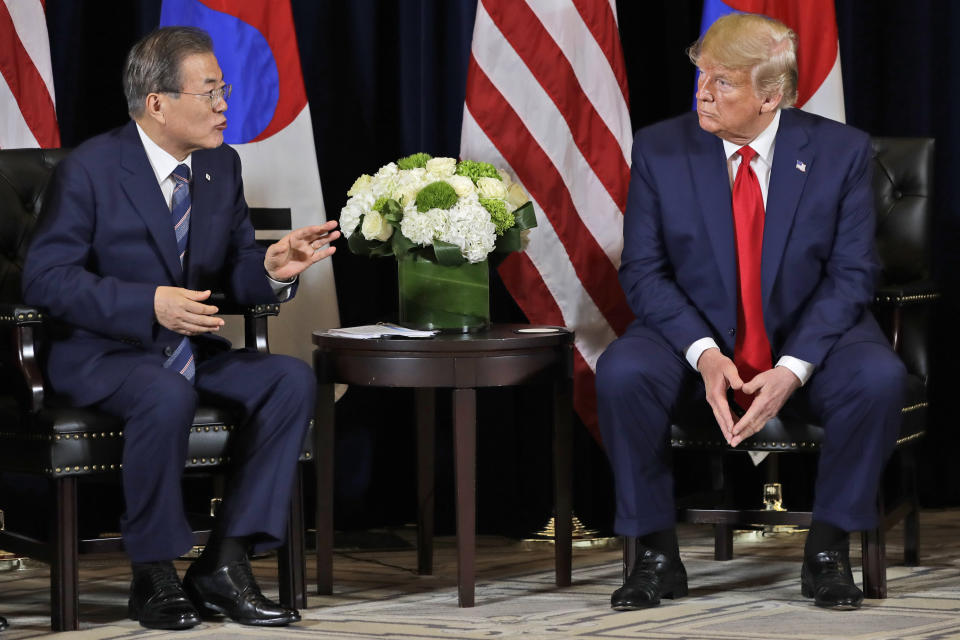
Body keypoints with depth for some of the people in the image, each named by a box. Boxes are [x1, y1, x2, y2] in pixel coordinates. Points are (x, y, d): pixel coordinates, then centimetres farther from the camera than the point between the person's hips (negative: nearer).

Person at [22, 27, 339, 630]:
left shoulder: (222, 164, 6)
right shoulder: (90, 169, -13)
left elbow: (232, 271, 12)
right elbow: (45, 279, -17)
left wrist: (272, 268, -13)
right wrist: (149, 304, -27)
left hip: (192, 349, 7)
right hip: (102, 354, -7)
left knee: (293, 379, -17)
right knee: (168, 397, -38)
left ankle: (224, 563, -16)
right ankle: (154, 577, -19)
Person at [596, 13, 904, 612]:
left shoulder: (842, 151, -5)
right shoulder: (660, 150, -3)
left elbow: (852, 274, -7)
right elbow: (643, 270, -4)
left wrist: (793, 368, -21)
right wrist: (704, 353, -22)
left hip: (808, 342, 0)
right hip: (695, 338, 0)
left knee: (879, 378, -31)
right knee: (622, 374, -31)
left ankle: (828, 550, -12)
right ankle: (657, 555, -15)